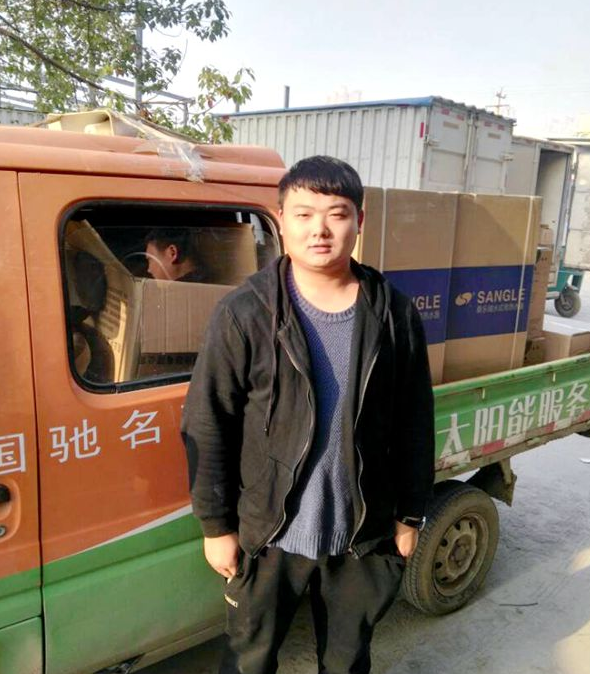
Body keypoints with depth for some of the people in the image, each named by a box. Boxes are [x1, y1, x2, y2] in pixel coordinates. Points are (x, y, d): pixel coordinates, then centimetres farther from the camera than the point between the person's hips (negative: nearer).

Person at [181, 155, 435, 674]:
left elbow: (414, 425, 1)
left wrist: (410, 515, 5)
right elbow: (207, 427, -10)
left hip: (363, 535, 2)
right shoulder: (245, 313, -15)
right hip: (267, 533, -1)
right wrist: (216, 526, -6)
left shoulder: (394, 314, -7)